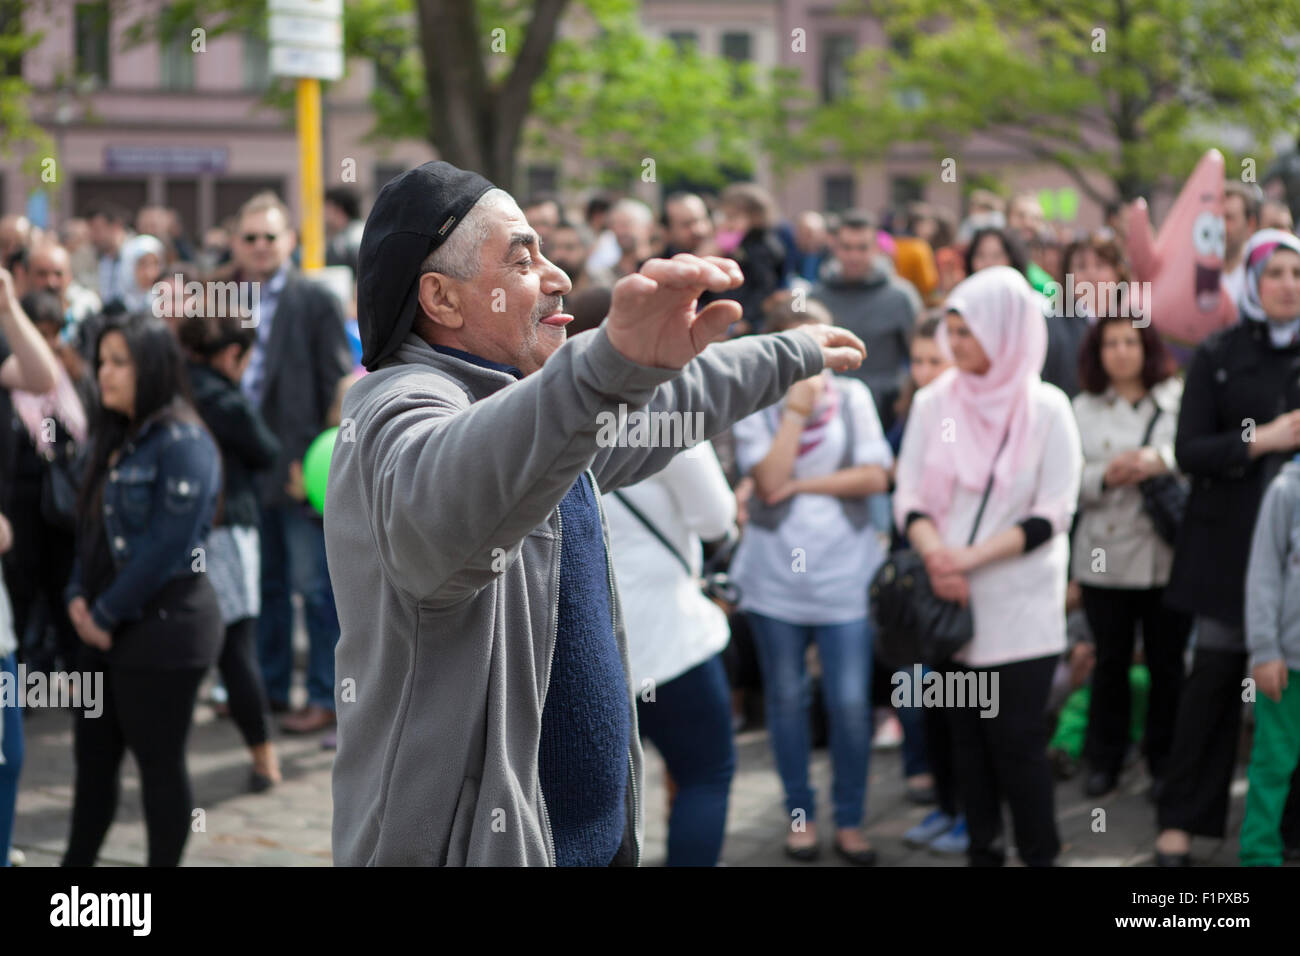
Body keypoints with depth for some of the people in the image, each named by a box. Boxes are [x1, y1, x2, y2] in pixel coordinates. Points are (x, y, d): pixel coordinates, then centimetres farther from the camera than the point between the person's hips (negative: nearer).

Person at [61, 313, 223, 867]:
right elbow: (93, 526, 16)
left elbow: (166, 546, -19)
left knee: (159, 762, 1)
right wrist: (80, 596, 0)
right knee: (92, 756, 12)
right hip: (108, 630, 9)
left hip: (162, 629, -9)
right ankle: (76, 864, 21)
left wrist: (107, 614, -13)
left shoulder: (181, 444, -15)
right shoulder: (118, 437, 14)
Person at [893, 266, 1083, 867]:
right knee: (967, 733, 8)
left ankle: (1039, 855, 8)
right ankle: (982, 851, 18)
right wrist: (934, 552, -18)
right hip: (952, 600, 3)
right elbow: (910, 497, 2)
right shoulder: (934, 403, 3)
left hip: (1021, 603, -3)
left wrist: (973, 556, -18)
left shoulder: (1046, 408, -5)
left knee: (1017, 737, -4)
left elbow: (1053, 514, -9)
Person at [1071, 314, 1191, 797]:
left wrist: (1162, 461, -18)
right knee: (1110, 662, 9)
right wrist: (1106, 476, -14)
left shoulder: (1179, 400, 2)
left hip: (1167, 554, -1)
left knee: (1167, 663, 4)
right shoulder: (1083, 410, 9)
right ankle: (1104, 761, 20)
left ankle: (1164, 762, 16)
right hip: (1106, 557, 1)